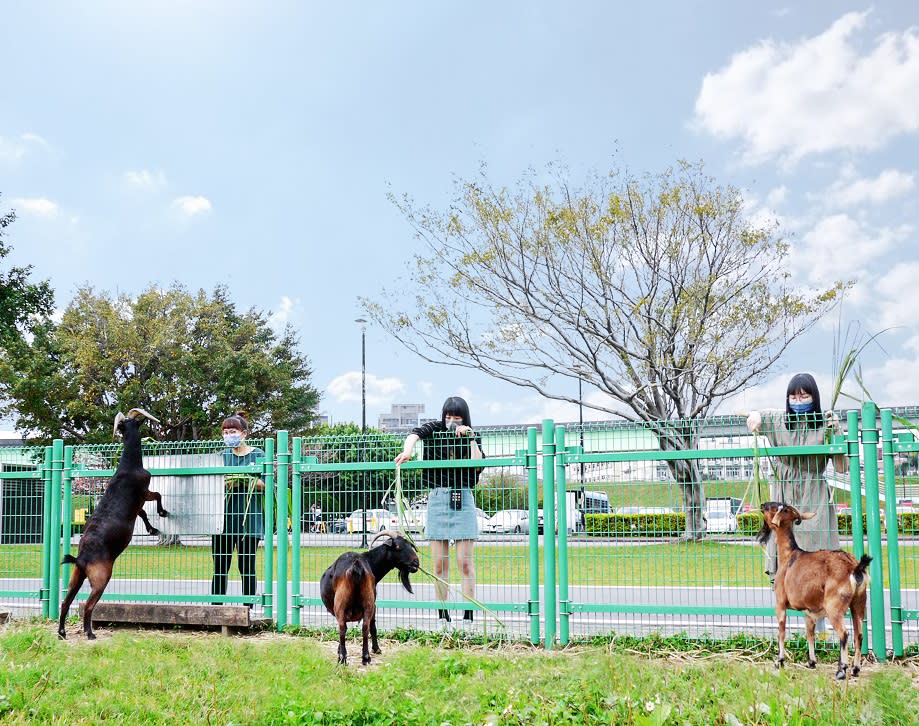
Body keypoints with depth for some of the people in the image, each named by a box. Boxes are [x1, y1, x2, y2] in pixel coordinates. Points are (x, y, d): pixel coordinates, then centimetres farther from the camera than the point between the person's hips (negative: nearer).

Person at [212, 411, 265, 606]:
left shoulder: (257, 455, 3)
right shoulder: (223, 455, 12)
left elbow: (266, 485, -2)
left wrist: (247, 480, -17)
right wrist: (225, 483, -12)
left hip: (248, 518, -3)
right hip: (224, 515, 3)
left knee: (247, 567, 2)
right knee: (220, 566, 3)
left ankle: (247, 608, 8)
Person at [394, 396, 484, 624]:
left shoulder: (472, 437, 8)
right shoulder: (435, 430, 7)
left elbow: (478, 465, -6)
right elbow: (416, 433, -14)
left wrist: (471, 438, -10)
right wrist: (407, 450, -33)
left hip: (463, 498, -1)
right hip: (437, 497, 1)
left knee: (465, 561, -4)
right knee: (439, 563, 4)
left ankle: (468, 615, -2)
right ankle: (442, 614, 11)